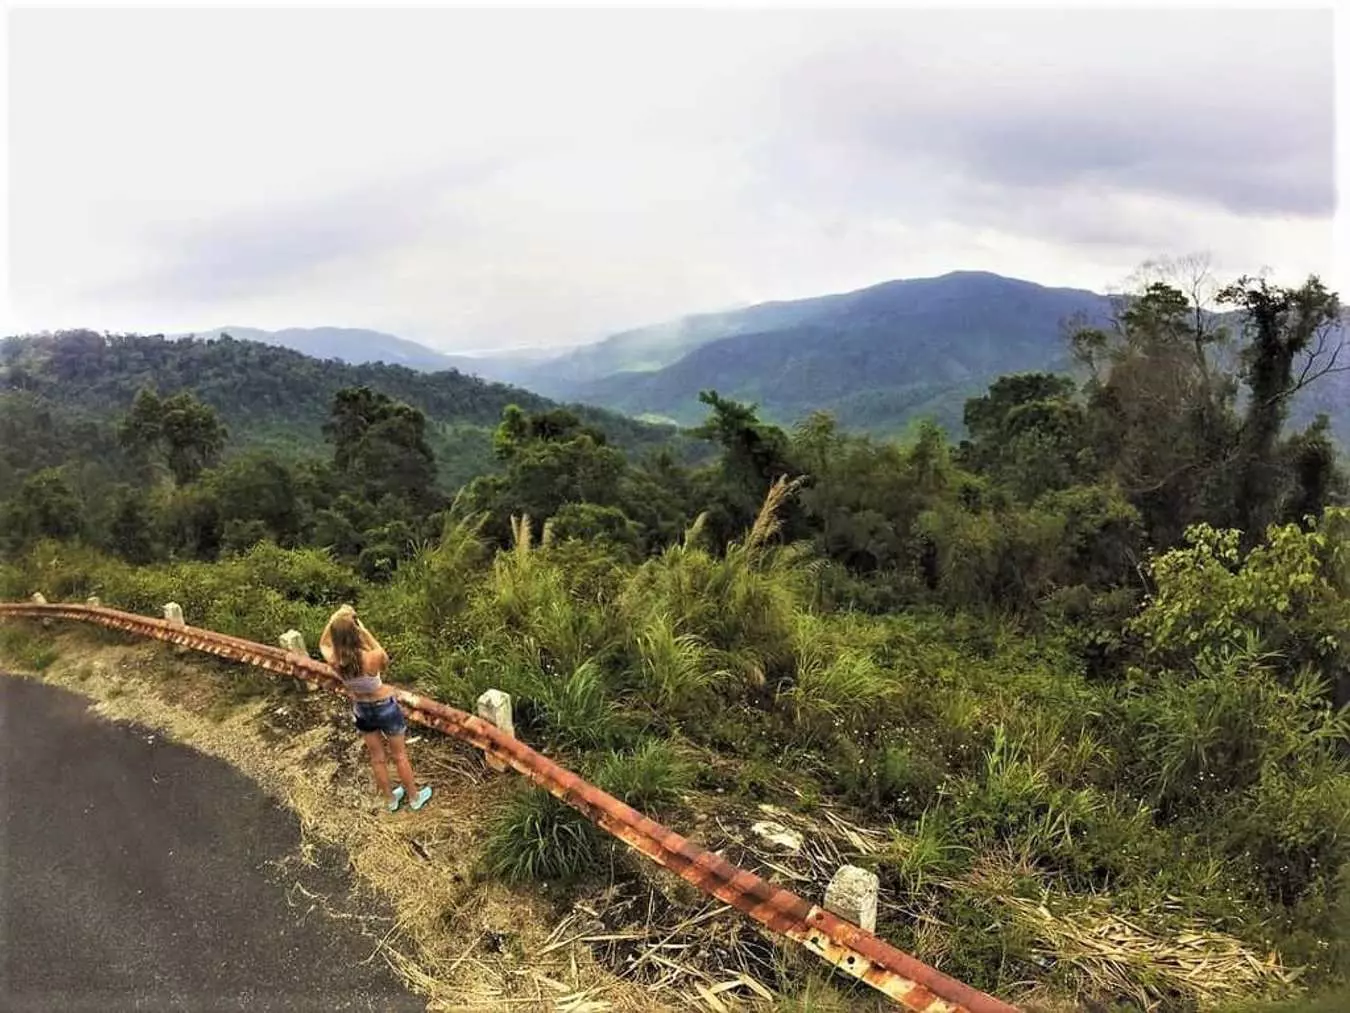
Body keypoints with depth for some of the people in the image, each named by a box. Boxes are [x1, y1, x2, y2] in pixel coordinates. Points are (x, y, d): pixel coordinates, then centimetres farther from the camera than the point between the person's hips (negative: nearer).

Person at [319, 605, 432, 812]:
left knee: (377, 758, 24)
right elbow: (385, 662, -10)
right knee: (399, 756, 19)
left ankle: (391, 799, 43)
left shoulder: (334, 660, -24)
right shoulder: (372, 657, -36)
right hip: (385, 707, -3)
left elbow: (323, 644, 0)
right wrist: (365, 631, -16)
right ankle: (414, 797, 37)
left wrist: (334, 619, -12)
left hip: (361, 710, 3)